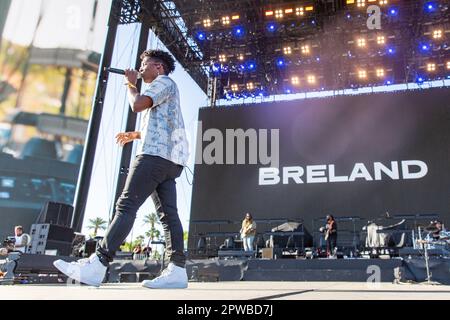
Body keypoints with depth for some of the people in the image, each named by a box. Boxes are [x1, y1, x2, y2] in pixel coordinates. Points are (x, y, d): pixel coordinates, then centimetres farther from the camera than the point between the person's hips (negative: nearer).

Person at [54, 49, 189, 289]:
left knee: (126, 206, -15)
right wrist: (134, 135, 29)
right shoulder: (164, 91, 34)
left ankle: (96, 266, -16)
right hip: (169, 159, 10)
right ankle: (177, 270, -9)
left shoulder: (164, 82, 4)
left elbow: (137, 105, -12)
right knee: (168, 213, -3)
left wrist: (130, 83, 7)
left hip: (156, 154, -10)